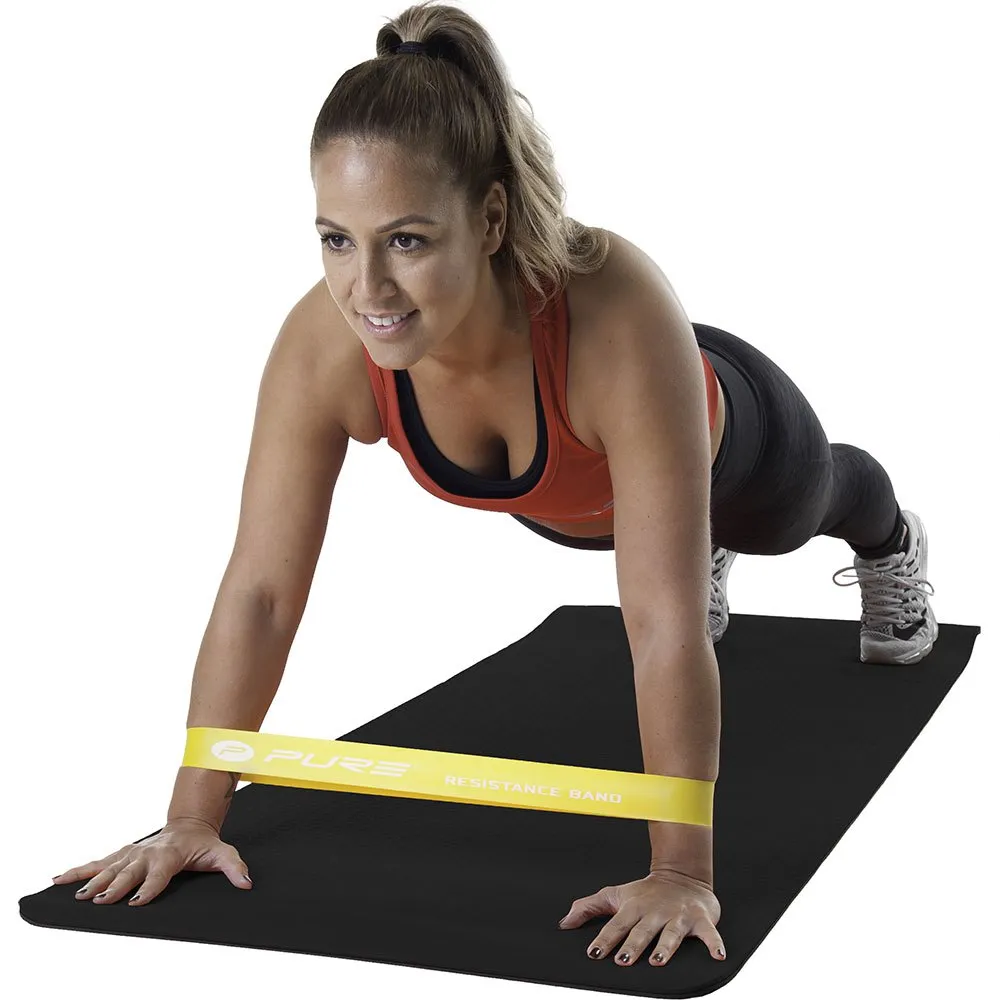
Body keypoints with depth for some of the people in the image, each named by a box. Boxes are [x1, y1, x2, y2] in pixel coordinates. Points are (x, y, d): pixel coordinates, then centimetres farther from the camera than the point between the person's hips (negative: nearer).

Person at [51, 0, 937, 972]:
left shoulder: (618, 315, -52)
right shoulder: (322, 348, -41)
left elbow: (665, 624, -49)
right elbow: (260, 590, -33)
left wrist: (680, 875, -47)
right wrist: (191, 820, -30)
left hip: (729, 444, -1)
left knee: (817, 504, 35)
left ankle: (888, 541, 71)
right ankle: (706, 550, 73)